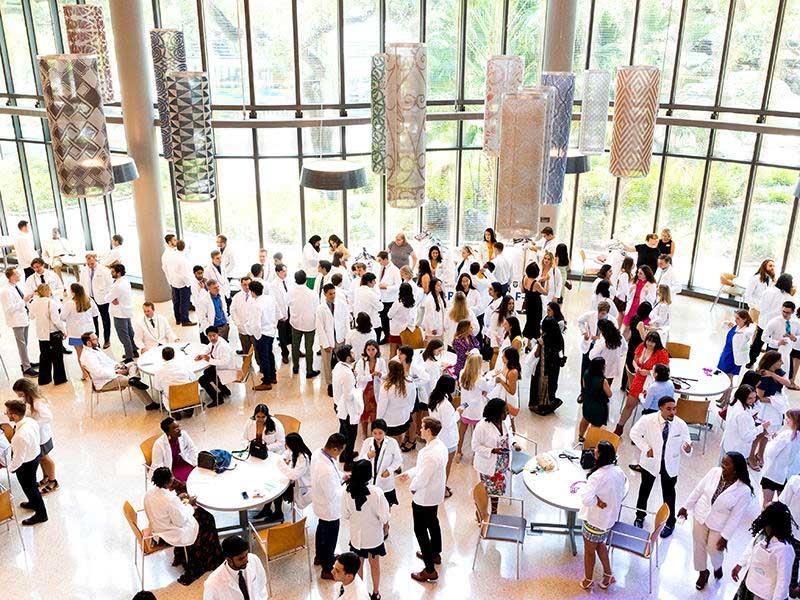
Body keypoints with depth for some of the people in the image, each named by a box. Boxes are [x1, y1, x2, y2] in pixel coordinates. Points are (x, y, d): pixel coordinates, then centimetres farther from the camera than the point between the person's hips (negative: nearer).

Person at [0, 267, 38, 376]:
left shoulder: (16, 286, 5)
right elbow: (10, 309, -21)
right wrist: (24, 301, -23)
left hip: (24, 318, 8)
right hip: (17, 321, -8)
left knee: (24, 343, 18)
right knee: (22, 344, -2)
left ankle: (26, 362, 32)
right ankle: (26, 368, 3)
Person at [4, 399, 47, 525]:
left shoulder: (20, 436, -40)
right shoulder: (30, 420, -15)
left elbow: (18, 460, -27)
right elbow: (37, 439, 3)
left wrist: (8, 469, -9)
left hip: (26, 464, -8)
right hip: (36, 454, 8)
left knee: (29, 487, 17)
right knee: (32, 483, 32)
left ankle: (41, 514, 38)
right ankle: (34, 503, 58)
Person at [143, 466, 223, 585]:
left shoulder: (150, 493, -10)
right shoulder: (170, 499, -34)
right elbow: (180, 522, -23)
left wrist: (178, 499, 5)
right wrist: (189, 505, -11)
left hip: (157, 530, 8)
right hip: (171, 534, -8)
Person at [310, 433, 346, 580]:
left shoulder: (317, 453, -15)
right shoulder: (327, 471, -42)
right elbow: (333, 495, -30)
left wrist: (340, 477, -4)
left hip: (320, 503, 9)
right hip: (330, 509, -8)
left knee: (322, 529, 31)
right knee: (330, 538, 15)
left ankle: (320, 556, 56)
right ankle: (327, 569, 37)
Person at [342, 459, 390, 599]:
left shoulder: (347, 492, -19)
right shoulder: (376, 491, -27)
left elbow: (345, 515, -6)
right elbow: (383, 516, -17)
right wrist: (386, 527, 4)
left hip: (356, 534, 2)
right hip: (374, 534, -2)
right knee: (375, 564, 20)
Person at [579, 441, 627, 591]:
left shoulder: (598, 476, -34)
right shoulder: (618, 471, -10)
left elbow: (585, 498, -44)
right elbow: (620, 494, 5)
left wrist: (597, 502, -26)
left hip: (595, 520, -7)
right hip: (610, 517, 7)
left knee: (589, 550, 18)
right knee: (600, 544, 31)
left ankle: (588, 581, 38)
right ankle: (608, 575, 41)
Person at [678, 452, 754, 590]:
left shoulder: (744, 490, -26)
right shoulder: (714, 471, -16)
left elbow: (736, 516, -18)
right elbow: (698, 489, -3)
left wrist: (725, 537, -14)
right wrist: (686, 506, 4)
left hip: (718, 525, -3)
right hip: (700, 516, 3)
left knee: (713, 550, 13)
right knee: (698, 546, 16)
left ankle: (718, 567, 48)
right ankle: (703, 572, 43)